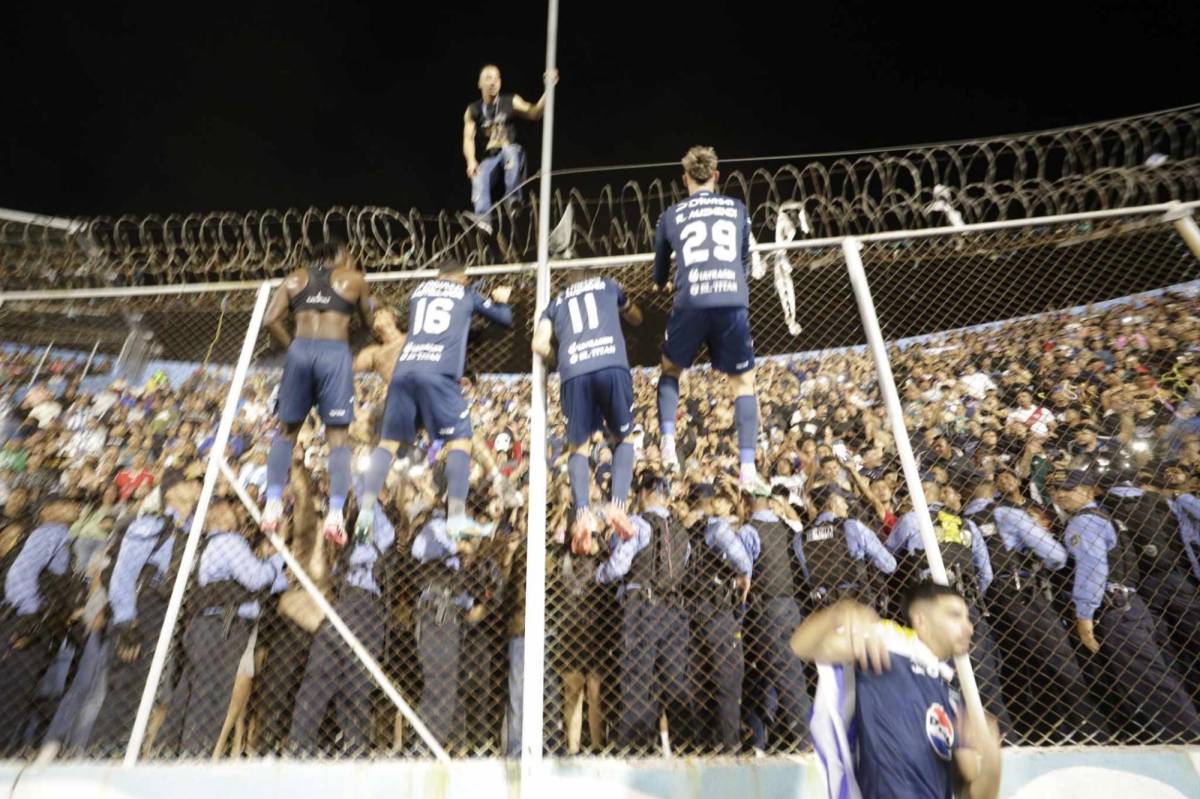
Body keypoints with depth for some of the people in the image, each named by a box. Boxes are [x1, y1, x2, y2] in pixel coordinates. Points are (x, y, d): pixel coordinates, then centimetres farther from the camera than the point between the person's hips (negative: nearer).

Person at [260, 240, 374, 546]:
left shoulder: (295, 278, 19)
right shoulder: (354, 279, 14)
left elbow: (270, 320, 6)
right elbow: (368, 324, 23)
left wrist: (291, 345, 16)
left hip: (300, 350, 2)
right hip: (335, 352, -2)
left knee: (288, 429, 16)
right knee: (338, 435, -1)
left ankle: (273, 503, 8)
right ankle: (335, 513, -9)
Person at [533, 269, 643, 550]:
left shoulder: (555, 302, 30)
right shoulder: (607, 284, 32)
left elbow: (539, 344, 14)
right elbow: (636, 318, 47)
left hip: (574, 373, 1)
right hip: (613, 366, 0)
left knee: (578, 447, 14)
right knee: (623, 439, 19)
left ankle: (582, 514, -11)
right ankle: (618, 505, -4)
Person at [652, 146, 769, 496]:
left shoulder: (670, 215, 16)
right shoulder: (737, 208, 19)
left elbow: (659, 274, 27)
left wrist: (662, 286, 51)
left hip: (691, 303, 0)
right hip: (734, 302, 1)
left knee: (670, 369, 24)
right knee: (743, 382, 13)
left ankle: (668, 444, 9)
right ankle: (748, 470, 6)